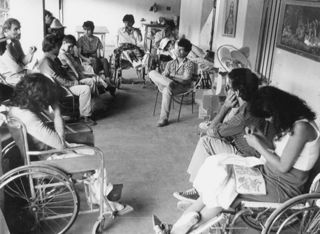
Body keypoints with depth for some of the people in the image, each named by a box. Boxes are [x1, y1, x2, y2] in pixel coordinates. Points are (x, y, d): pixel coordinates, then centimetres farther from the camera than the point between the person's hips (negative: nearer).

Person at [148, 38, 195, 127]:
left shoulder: (189, 64, 4)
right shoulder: (170, 63, 19)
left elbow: (186, 79, -9)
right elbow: (164, 75, 8)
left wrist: (172, 75, -6)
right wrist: (168, 79, -16)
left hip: (182, 87, -4)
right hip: (165, 84, 4)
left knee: (167, 90, -39)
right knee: (152, 73, -16)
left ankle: (164, 119, -35)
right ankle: (170, 83, -39)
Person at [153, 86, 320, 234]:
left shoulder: (301, 127, -21)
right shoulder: (290, 122, 7)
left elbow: (283, 166, -20)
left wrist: (257, 145, -13)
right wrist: (262, 140, -4)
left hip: (283, 187, -8)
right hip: (269, 173, 8)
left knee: (225, 190, -17)